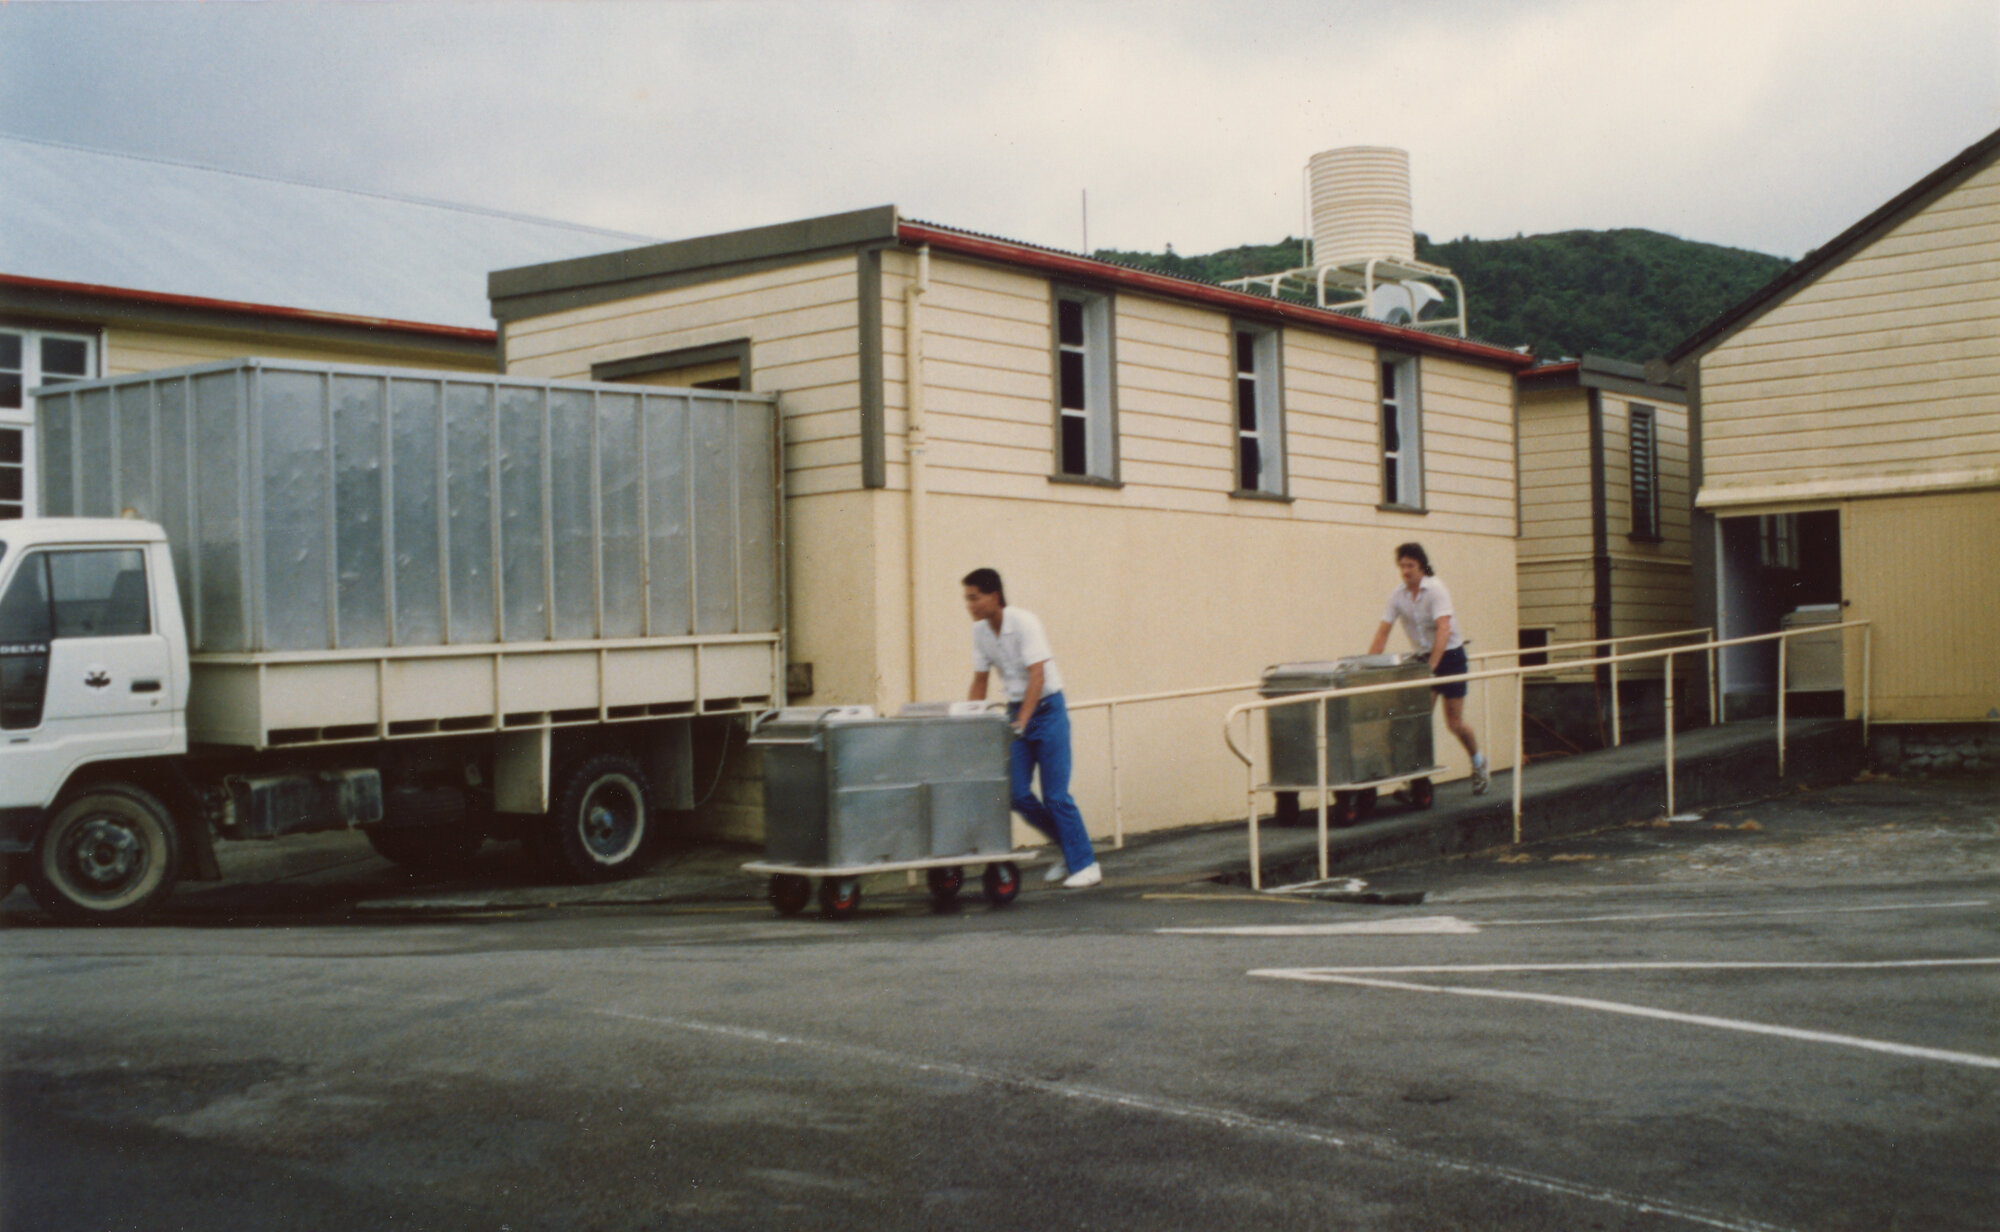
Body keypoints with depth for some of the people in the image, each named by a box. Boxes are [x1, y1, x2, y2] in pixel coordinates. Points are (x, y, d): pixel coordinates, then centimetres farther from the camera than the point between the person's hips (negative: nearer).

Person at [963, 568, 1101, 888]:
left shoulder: (1023, 622, -18)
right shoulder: (980, 631, 1)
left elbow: (1037, 675, -23)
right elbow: (979, 682, 9)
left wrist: (1022, 722, -30)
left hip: (1046, 708, -6)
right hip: (1015, 710, 6)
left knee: (1055, 795, -8)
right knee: (1017, 794, -1)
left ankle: (1084, 865, 4)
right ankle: (1069, 848, 18)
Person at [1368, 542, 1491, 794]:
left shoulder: (1436, 589, -19)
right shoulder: (1397, 595, -3)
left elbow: (1443, 629, -29)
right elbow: (1382, 633, -3)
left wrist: (1433, 664, -38)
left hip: (1449, 654, -5)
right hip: (1423, 658, 5)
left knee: (1454, 723, -2)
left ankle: (1479, 763, 24)